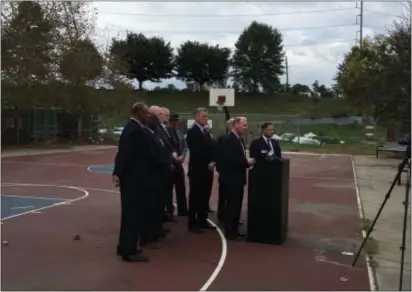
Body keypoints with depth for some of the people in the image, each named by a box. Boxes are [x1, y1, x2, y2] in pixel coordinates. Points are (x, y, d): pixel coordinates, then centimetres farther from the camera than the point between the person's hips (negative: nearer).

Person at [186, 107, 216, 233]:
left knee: (205, 197, 10)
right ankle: (192, 223, 5)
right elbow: (195, 151, -18)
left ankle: (202, 221, 18)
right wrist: (207, 163, -14)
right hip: (197, 170, -7)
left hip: (208, 169, 7)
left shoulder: (206, 132, 16)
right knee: (195, 197, -1)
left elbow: (211, 148, 13)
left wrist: (213, 162, -4)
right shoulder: (192, 132, -8)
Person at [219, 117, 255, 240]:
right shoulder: (228, 139, -16)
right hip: (230, 178, -10)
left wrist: (248, 161, -1)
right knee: (232, 205, -4)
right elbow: (231, 159, -25)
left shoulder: (239, 139, 14)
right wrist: (247, 162, -17)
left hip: (238, 178, 10)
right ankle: (229, 232, 5)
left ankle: (234, 230, 22)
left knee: (237, 205, 14)